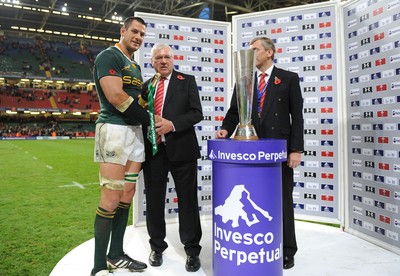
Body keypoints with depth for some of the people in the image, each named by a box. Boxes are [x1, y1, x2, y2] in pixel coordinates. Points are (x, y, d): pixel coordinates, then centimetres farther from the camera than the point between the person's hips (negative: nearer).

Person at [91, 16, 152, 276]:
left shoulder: (135, 67, 23)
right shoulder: (109, 56, -4)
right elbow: (115, 96, -17)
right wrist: (149, 119, -8)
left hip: (136, 132, 9)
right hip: (114, 131, -9)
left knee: (127, 196, 10)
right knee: (111, 200, -7)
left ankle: (116, 254, 23)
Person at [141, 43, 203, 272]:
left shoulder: (187, 81, 5)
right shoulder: (147, 86, 14)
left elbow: (197, 113, -5)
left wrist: (172, 124, -18)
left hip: (181, 149, -3)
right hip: (153, 150, 3)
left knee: (188, 199, 3)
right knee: (154, 200, 10)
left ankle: (192, 250, 18)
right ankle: (157, 247, 28)